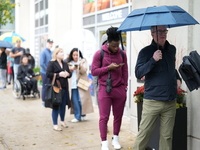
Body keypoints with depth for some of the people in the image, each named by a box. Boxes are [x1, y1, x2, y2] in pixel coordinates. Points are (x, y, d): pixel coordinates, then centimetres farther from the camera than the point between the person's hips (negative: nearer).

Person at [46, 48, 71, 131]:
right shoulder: (51, 63, -5)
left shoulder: (65, 64, 15)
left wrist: (67, 74, -5)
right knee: (56, 106, -1)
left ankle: (62, 121, 32)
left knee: (63, 105, 12)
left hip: (64, 87, 6)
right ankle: (55, 125, 7)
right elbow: (48, 74, -13)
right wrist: (59, 75, -18)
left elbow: (70, 73, 19)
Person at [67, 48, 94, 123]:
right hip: (73, 84, 3)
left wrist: (80, 66, -27)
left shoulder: (83, 61, 6)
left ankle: (83, 115, 7)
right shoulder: (70, 63, 17)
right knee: (75, 101, 0)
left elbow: (84, 71, -7)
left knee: (81, 99, -7)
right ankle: (77, 116, 5)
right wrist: (70, 69, -7)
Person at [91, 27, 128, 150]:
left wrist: (125, 87, 7)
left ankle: (115, 138, 26)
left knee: (118, 116, 10)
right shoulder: (99, 54, -4)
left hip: (119, 90, 3)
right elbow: (94, 71, -4)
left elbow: (125, 71, 9)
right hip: (105, 89, -3)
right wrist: (108, 67, -14)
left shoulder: (122, 53, 5)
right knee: (104, 117, -2)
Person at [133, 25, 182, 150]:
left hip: (170, 102, 4)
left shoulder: (172, 49, 12)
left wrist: (177, 78, 13)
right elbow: (138, 73, -13)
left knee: (167, 136, 7)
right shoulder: (146, 52, -3)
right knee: (144, 133, -3)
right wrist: (153, 60, -22)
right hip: (152, 101, -4)